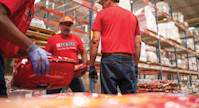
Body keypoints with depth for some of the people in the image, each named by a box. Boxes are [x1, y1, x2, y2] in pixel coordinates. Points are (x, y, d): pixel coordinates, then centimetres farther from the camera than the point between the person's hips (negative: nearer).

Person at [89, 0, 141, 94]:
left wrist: (91, 66, 2)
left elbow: (95, 41, 0)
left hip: (109, 59, -3)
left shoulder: (102, 13, 9)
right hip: (128, 61, 4)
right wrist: (135, 66, 19)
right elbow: (138, 43, 15)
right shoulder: (132, 16, 20)